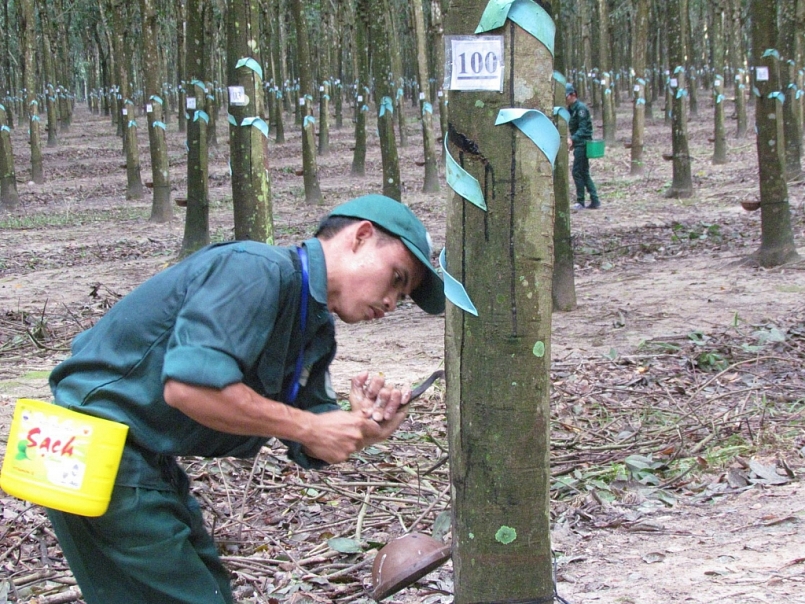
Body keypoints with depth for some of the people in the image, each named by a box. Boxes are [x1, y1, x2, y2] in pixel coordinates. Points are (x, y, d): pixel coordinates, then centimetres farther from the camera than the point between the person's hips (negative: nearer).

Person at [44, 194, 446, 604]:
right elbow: (188, 385, -31)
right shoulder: (258, 270, -19)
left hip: (148, 460, 10)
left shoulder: (316, 330, 11)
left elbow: (311, 449, 9)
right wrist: (309, 426, -23)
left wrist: (360, 429, -13)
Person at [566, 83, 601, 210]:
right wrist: (571, 140, 14)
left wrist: (572, 139, -32)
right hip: (578, 144, 10)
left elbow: (583, 129, -21)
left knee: (577, 172, -8)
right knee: (584, 173, 11)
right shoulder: (570, 109, 15)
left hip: (583, 144, -10)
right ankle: (595, 201, 13)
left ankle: (580, 202, -3)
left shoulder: (581, 108, -14)